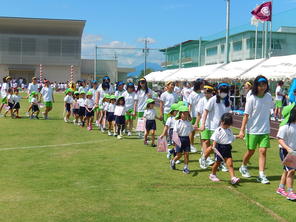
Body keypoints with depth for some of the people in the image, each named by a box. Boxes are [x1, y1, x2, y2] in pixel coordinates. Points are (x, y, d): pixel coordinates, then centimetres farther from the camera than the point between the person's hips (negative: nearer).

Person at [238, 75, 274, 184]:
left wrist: (267, 124, 15)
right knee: (251, 151, 9)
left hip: (265, 130, 3)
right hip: (252, 130, -3)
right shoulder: (251, 99, -13)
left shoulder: (268, 96, 1)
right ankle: (243, 167, 35)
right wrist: (242, 130, -13)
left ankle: (261, 175, -1)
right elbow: (246, 115, -11)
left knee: (263, 151, -4)